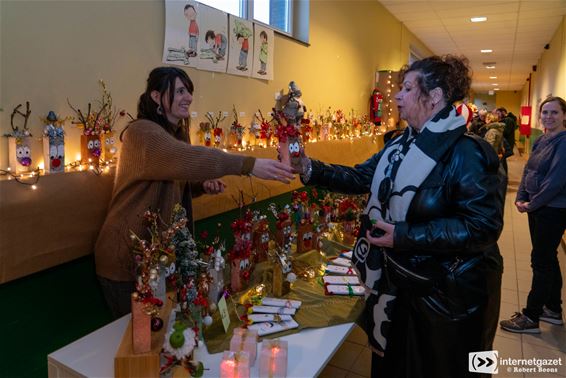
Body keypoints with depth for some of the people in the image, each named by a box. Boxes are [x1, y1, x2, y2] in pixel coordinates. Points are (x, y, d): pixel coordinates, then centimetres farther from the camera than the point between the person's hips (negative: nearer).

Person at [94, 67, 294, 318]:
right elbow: (187, 159, -39)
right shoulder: (142, 132, -20)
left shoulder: (178, 133, 9)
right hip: (127, 259, -8)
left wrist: (203, 186, -3)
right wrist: (250, 165, -44)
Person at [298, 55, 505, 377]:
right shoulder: (403, 143, 4)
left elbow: (484, 226, -26)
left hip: (448, 294, -7)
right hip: (398, 281, 8)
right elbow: (362, 178, 6)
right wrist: (309, 169, -6)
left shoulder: (467, 152, -22)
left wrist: (404, 235, -27)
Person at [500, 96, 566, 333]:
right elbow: (528, 171, 10)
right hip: (537, 208, 8)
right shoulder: (541, 141, 9)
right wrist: (520, 198, -2)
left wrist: (532, 204, -15)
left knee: (541, 262, 0)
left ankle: (530, 318, 12)